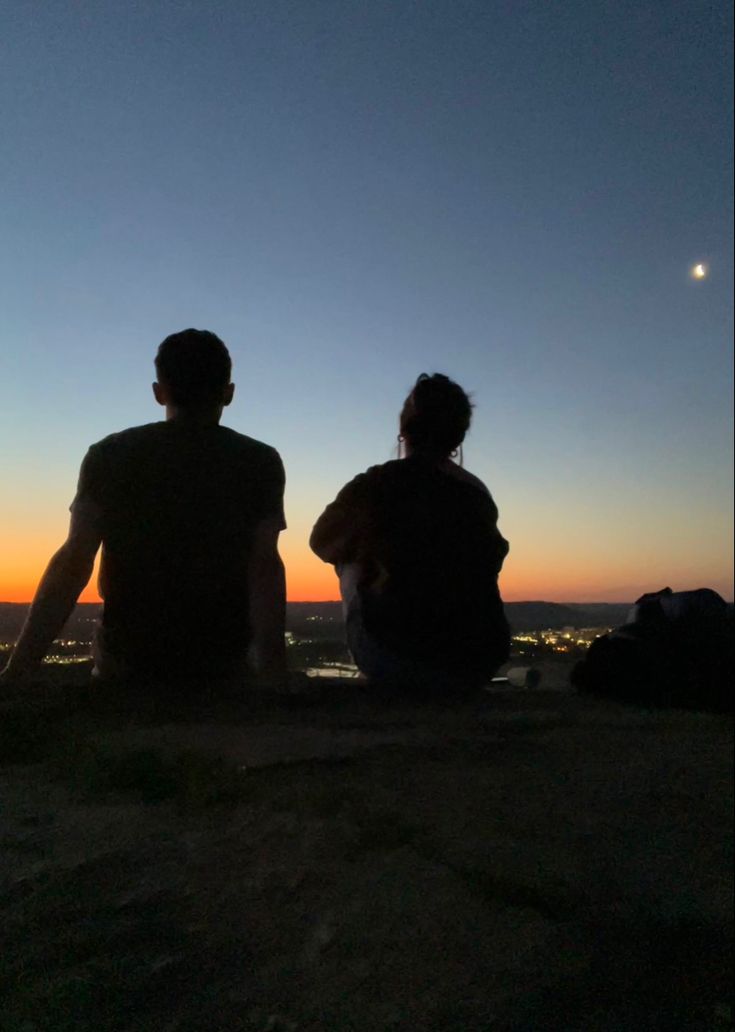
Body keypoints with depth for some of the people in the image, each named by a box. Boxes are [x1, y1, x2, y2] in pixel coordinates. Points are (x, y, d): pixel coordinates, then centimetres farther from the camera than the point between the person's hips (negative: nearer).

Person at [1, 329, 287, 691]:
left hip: (127, 664, 1)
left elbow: (72, 565, -8)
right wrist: (273, 672, -13)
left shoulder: (111, 456, -1)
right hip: (224, 668, 0)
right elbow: (264, 569, -11)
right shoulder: (260, 463, -3)